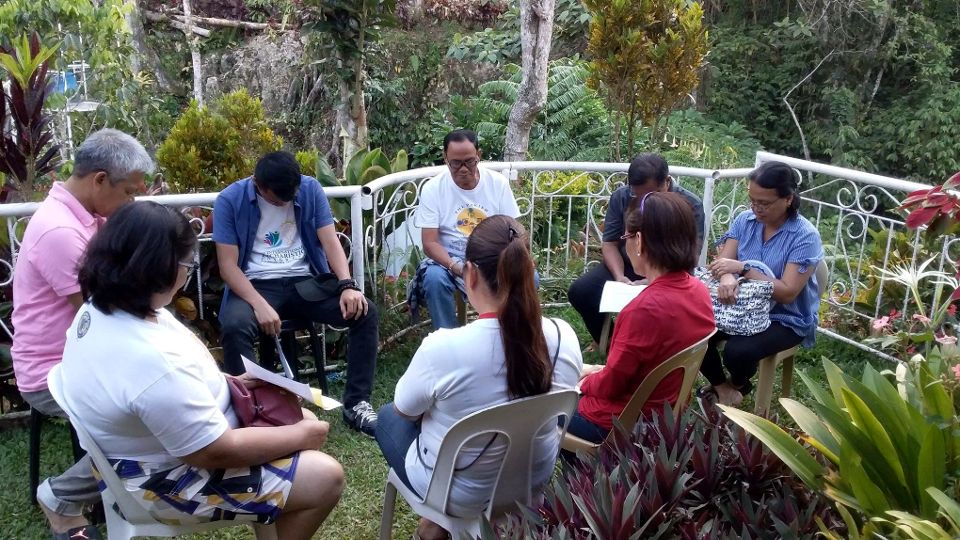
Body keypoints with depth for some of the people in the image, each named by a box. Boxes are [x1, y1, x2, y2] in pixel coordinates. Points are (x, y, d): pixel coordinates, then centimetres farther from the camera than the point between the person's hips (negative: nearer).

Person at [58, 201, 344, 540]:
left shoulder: (103, 308, -7)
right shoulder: (153, 362, -37)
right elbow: (218, 452, -28)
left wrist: (223, 381, 4)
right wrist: (301, 435, -15)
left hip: (155, 440, 10)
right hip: (170, 478, -9)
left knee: (303, 420, 14)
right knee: (326, 478, -10)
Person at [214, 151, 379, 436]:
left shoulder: (310, 189, 1)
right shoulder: (230, 200, -7)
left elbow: (330, 241, -2)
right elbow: (228, 265, -10)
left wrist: (347, 284, -20)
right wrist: (260, 305, -26)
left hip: (306, 280, 3)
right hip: (256, 285, -2)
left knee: (365, 312, -20)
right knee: (234, 327, -36)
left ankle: (356, 403, -10)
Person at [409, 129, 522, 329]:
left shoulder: (498, 183, -3)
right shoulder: (433, 188, -8)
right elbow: (430, 243, -12)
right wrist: (457, 267, -31)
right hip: (449, 259, -1)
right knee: (433, 277, -34)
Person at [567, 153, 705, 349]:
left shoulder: (690, 205, -14)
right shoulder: (621, 197, -5)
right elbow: (610, 243, -2)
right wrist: (619, 276, -20)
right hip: (625, 267, 3)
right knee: (579, 292, -17)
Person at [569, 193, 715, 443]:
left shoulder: (645, 309, -32)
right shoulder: (699, 291, -7)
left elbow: (610, 385, -20)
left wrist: (583, 381, 0)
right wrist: (601, 371, 7)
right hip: (668, 411, 8)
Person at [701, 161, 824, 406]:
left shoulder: (805, 236, -18)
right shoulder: (745, 220, -3)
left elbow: (787, 293, -24)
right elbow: (722, 263, -8)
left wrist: (743, 268, -30)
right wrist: (727, 278, -33)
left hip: (786, 319, -5)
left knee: (737, 351, -30)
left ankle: (738, 385, 8)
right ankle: (722, 387, 9)